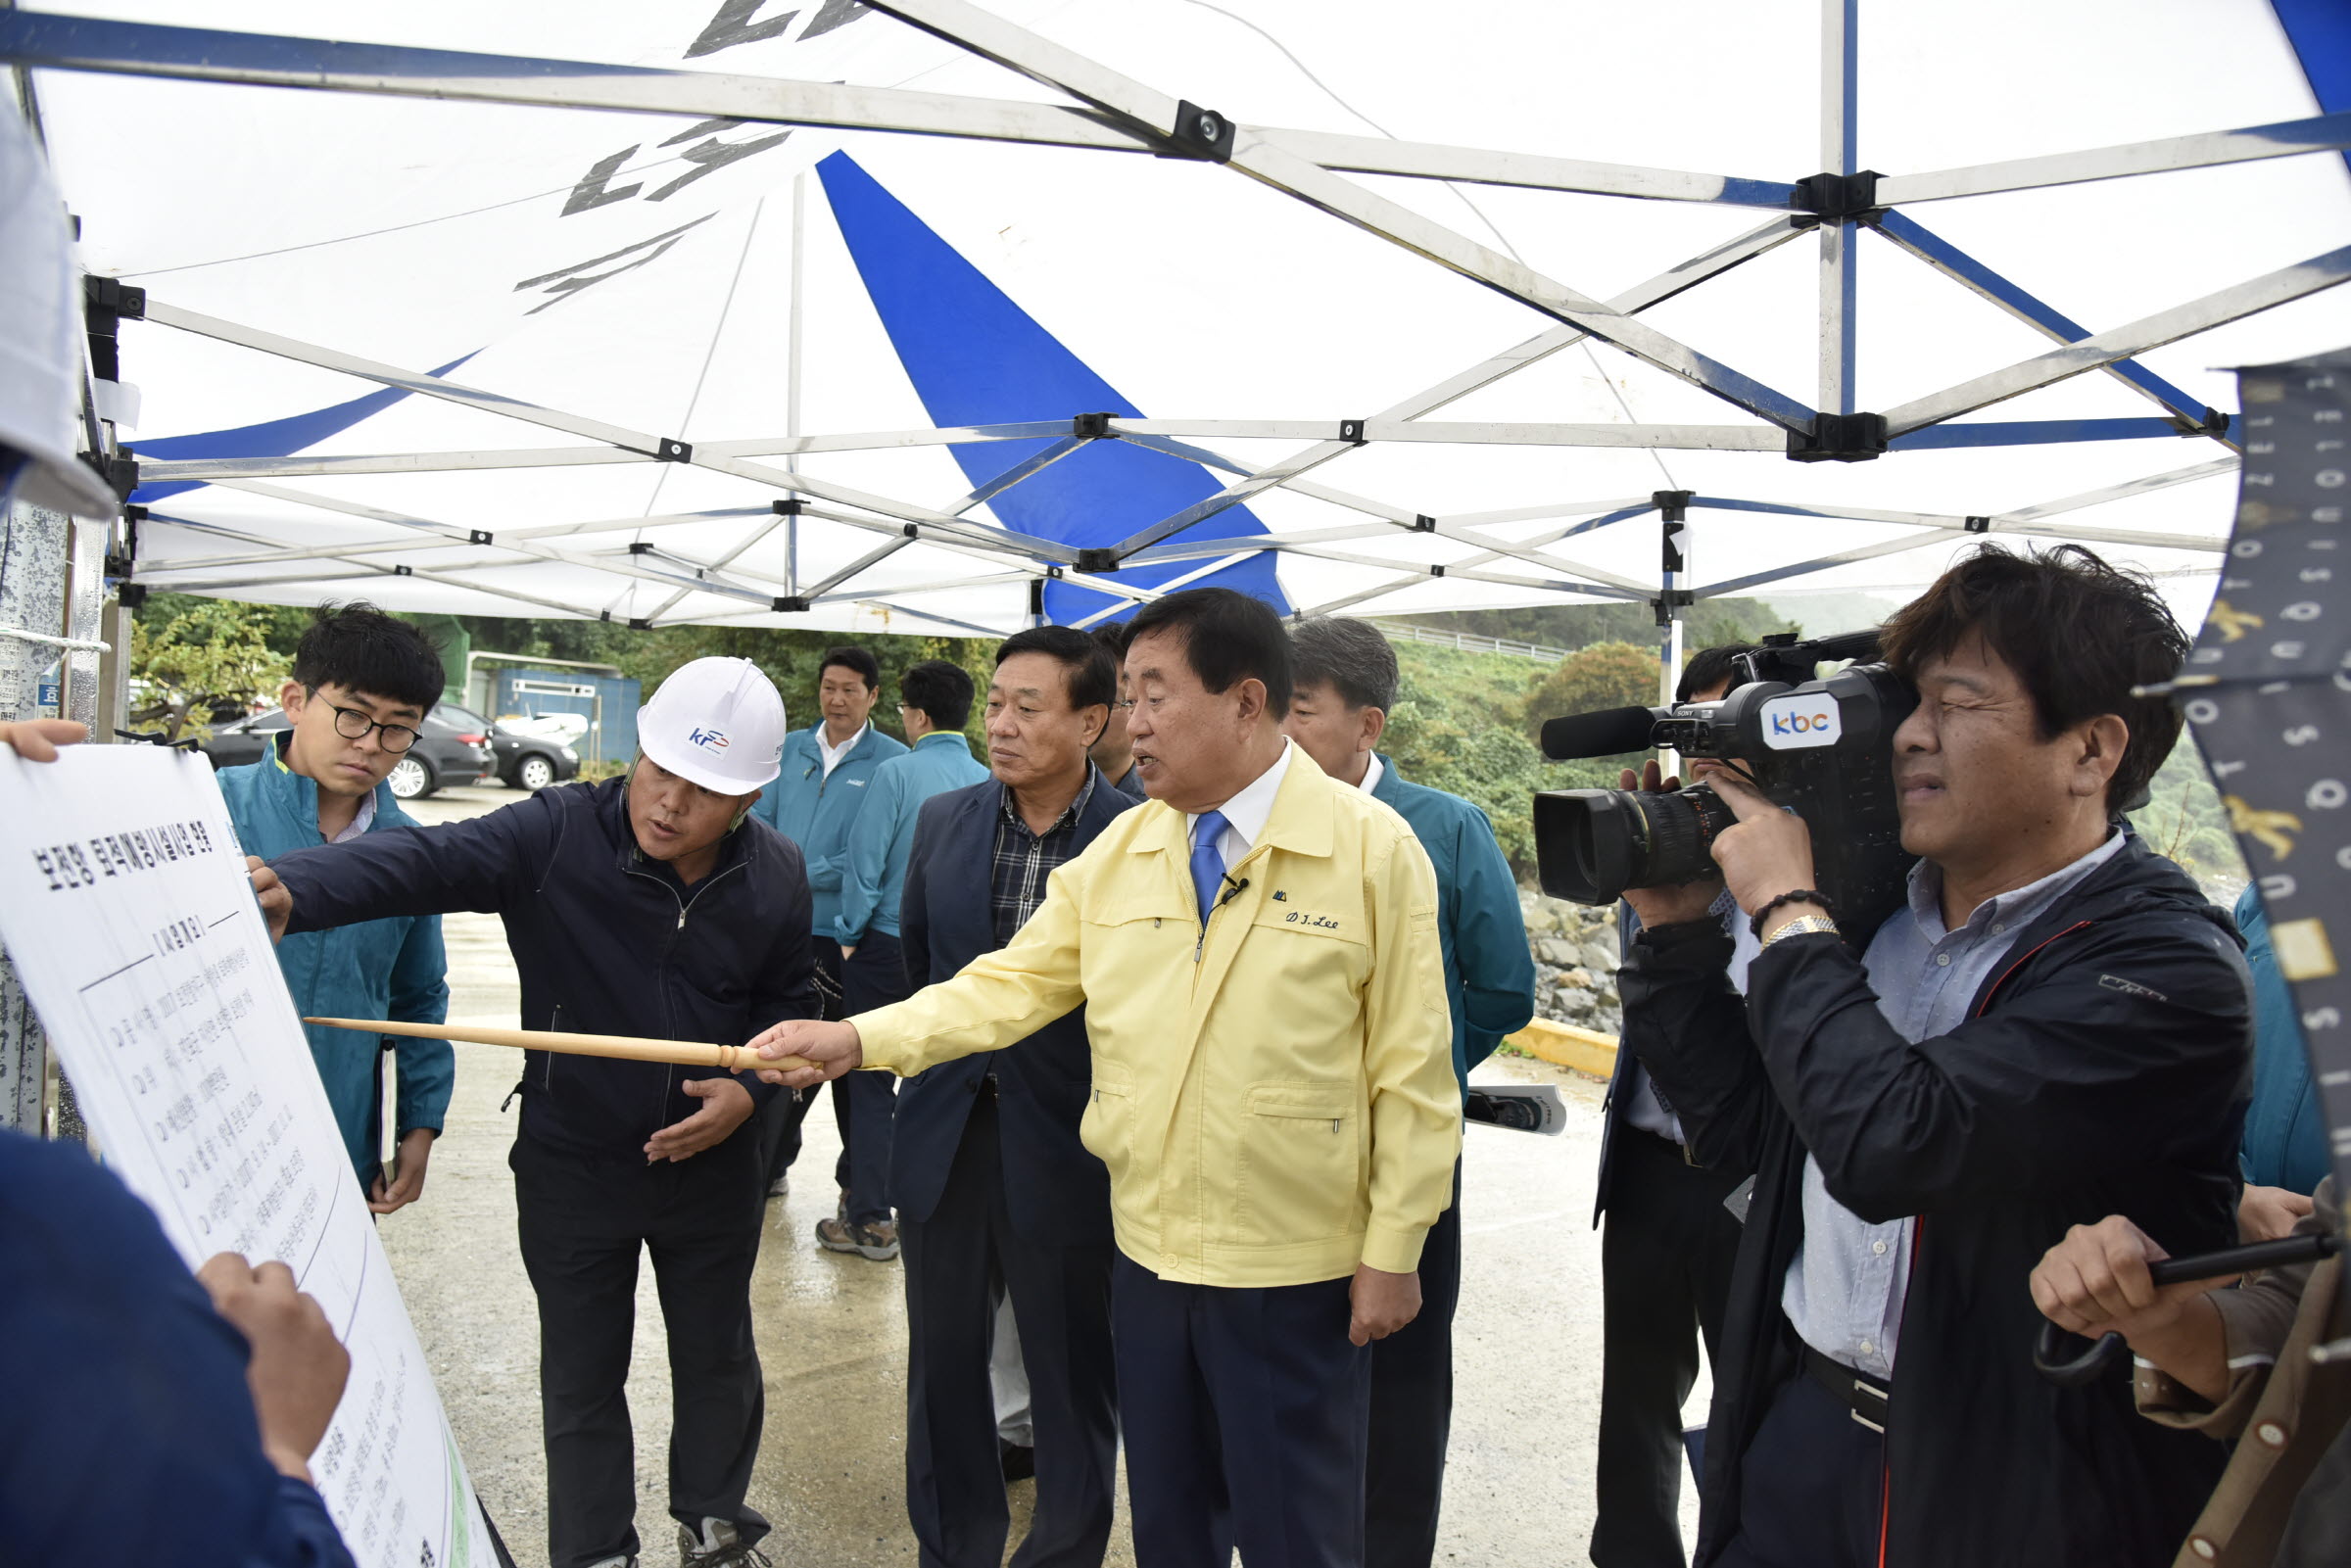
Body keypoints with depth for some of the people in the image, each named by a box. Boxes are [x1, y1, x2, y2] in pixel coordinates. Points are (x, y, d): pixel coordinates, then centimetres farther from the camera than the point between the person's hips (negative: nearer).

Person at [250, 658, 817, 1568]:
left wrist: (750, 1089, -13)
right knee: (580, 1372, 16)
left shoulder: (776, 878, -9)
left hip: (710, 1162, 2)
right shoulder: (555, 836, -20)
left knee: (717, 1355, 20)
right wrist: (294, 889, -52)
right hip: (571, 1162, -2)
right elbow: (426, 862, -34)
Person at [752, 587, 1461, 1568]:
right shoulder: (1117, 852, 1)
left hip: (1295, 1273, -4)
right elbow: (1011, 983, 1)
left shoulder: (1372, 849, -12)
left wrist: (1392, 1252, -8)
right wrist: (861, 1039, -11)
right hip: (1147, 1254, 5)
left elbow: (1410, 1072, -10)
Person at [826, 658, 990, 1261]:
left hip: (887, 946, -4)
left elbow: (864, 861, -12)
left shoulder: (896, 772, -13)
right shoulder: (988, 781, 0)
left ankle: (869, 1220, 9)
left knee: (871, 1085, 5)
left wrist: (850, 934, 2)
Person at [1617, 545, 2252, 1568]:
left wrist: (1786, 911, -20)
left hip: (2007, 1484, -5)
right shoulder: (1883, 901, 3)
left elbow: (1891, 1146, -31)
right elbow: (1744, 1131, 8)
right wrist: (1674, 933, -1)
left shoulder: (2168, 968, -17)